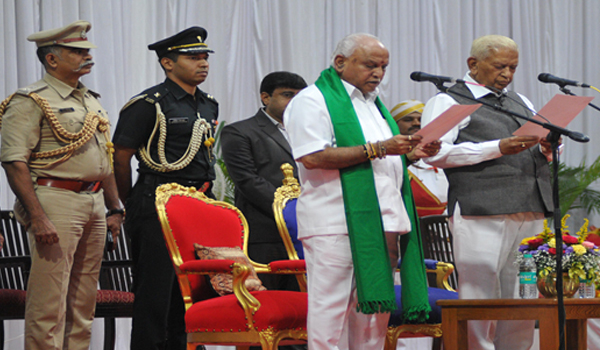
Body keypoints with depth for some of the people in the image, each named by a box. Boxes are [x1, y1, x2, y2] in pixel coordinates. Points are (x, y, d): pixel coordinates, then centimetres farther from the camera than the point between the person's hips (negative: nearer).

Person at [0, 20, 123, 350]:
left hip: (94, 203, 8)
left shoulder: (91, 101, 18)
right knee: (49, 302, -9)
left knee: (83, 301, 10)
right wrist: (37, 217, -22)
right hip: (56, 201, -8)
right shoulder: (31, 101, -8)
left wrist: (114, 209, 17)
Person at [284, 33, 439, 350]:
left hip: (381, 222, 8)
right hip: (335, 224, -8)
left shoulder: (373, 103, 25)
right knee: (332, 307, -9)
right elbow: (313, 157, -16)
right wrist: (377, 149, -16)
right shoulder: (312, 100, -2)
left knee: (375, 306, 7)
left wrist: (411, 152, 10)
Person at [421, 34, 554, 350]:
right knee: (480, 296, -10)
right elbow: (436, 153, -10)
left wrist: (547, 149, 3)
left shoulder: (521, 103, 26)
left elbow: (541, 150, 29)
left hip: (530, 213, 7)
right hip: (482, 215, -6)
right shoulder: (448, 102, 4)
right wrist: (498, 148, -15)